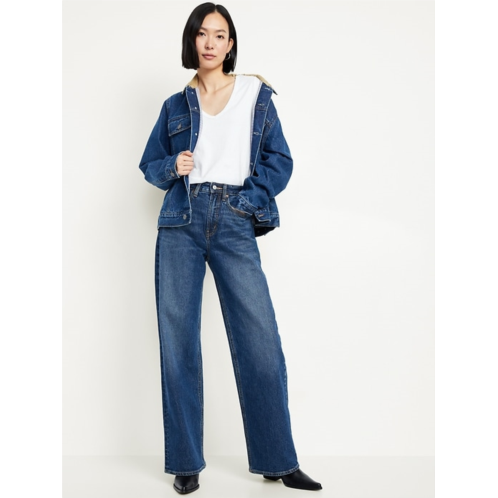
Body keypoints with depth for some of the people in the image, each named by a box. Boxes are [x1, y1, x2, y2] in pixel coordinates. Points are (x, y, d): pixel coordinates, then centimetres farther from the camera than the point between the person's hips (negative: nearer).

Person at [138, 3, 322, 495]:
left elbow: (280, 161, 7)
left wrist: (249, 200, -7)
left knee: (261, 342, -8)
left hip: (234, 224, -1)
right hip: (181, 224, 2)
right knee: (177, 340, -1)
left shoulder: (257, 94, 11)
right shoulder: (176, 105, 16)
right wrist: (173, 168, -2)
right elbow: (150, 162, 20)